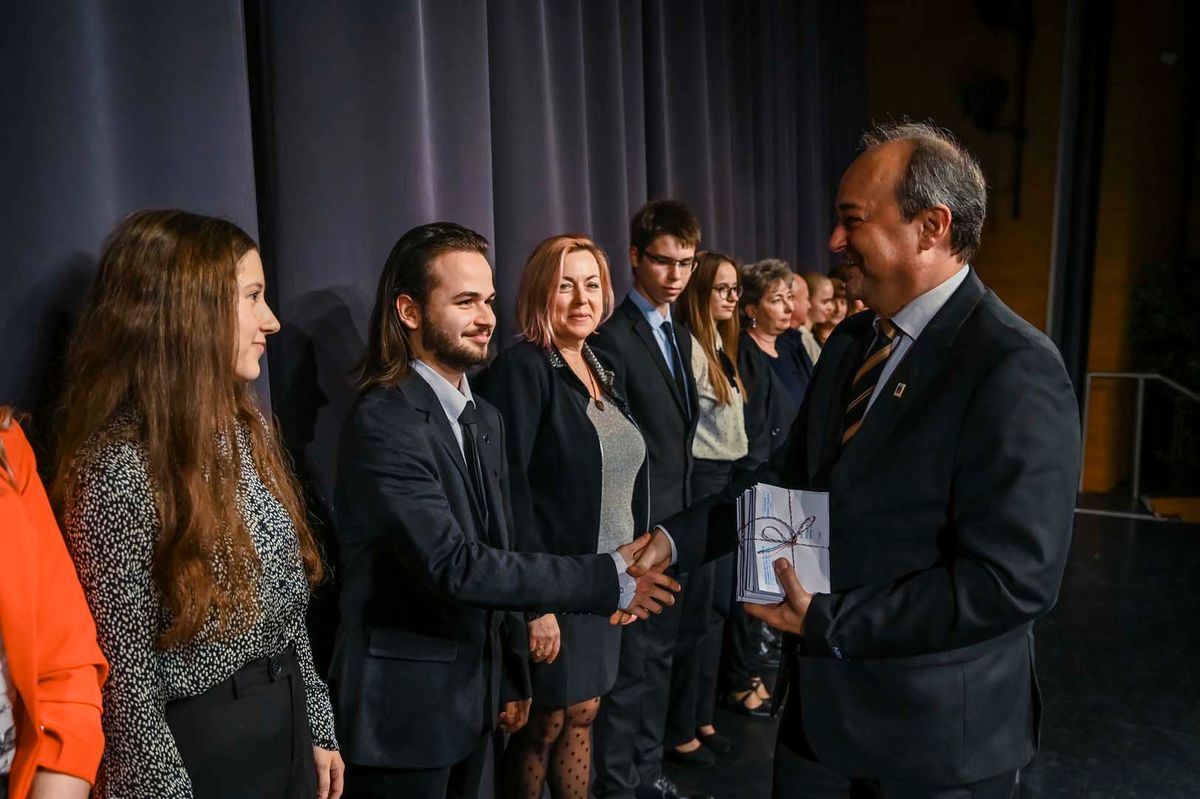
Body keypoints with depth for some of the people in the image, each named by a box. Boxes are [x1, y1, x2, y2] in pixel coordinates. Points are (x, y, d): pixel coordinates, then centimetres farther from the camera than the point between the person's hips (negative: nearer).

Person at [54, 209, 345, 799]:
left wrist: (316, 727, 10)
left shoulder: (245, 430, 3)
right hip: (196, 747, -7)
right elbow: (124, 672, -17)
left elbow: (287, 603, 8)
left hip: (285, 722, 7)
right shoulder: (119, 465, -21)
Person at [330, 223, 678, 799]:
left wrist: (512, 677, 12)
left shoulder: (485, 419, 6)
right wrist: (609, 578, -25)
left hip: (471, 697, 7)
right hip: (403, 709, -7)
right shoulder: (381, 422, -21)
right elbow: (456, 565, -27)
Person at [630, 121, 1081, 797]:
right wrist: (674, 539, -2)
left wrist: (829, 621, -22)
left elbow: (1014, 579, -24)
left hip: (937, 734, -6)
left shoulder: (1016, 369, -21)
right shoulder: (850, 342, 5)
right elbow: (792, 479, 8)